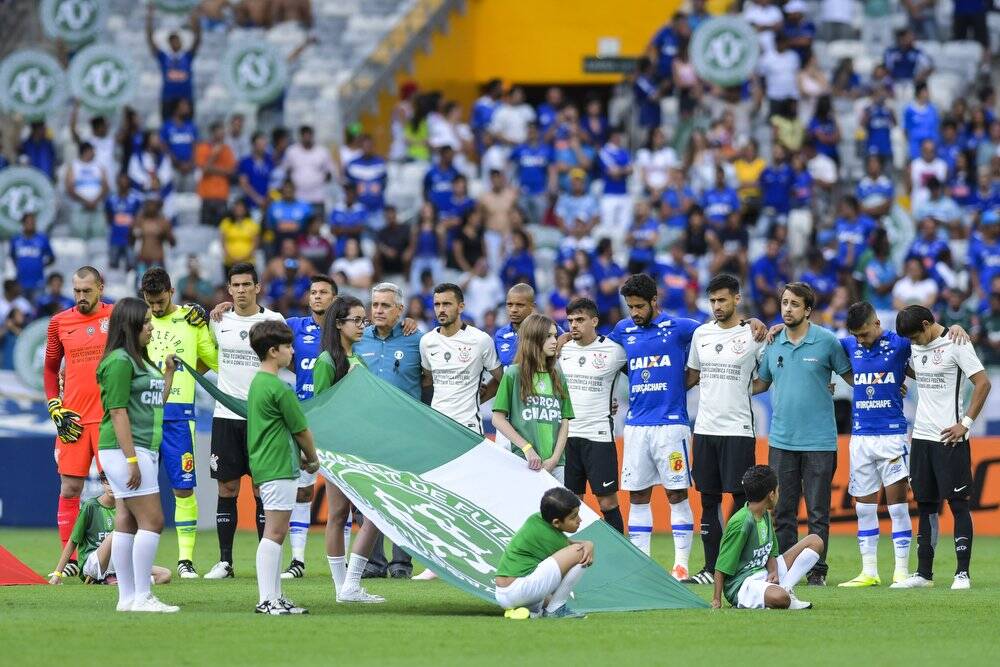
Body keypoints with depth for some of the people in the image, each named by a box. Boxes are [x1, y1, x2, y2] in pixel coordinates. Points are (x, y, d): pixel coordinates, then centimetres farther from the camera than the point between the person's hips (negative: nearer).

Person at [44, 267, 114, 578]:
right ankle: (70, 559, 7)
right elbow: (50, 369, 14)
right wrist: (56, 410, 6)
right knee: (69, 488, 1)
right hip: (72, 420, 2)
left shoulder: (116, 317, 1)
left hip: (109, 416, -2)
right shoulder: (59, 322, 8)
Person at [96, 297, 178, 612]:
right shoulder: (119, 361, -12)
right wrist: (132, 459, -20)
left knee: (127, 523, 8)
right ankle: (141, 597, -11)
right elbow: (118, 412, -17)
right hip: (125, 449, -10)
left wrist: (169, 372, 19)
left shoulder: (140, 361, 17)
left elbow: (155, 404, 27)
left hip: (143, 450, 10)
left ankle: (127, 598, 9)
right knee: (152, 520, -11)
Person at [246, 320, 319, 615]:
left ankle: (274, 597, 15)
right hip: (278, 469, -10)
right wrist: (312, 459, 8)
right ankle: (267, 599, -12)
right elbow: (301, 430, -8)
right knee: (274, 532, -10)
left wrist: (299, 456, 16)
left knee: (276, 532, 12)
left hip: (265, 466, 10)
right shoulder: (279, 388, -15)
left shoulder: (257, 383, 14)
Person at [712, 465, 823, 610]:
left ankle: (784, 588, -6)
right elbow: (722, 567, -16)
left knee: (815, 541, 6)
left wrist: (773, 572, -6)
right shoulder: (740, 523, -18)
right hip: (742, 583, -10)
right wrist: (716, 601, -16)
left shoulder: (765, 515, 10)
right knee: (779, 598, -44)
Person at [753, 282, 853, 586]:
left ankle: (817, 571, 6)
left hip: (819, 440, -3)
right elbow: (760, 383, 19)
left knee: (818, 512, 1)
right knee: (782, 511, 6)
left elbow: (851, 377, 5)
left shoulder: (827, 341, -4)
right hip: (781, 440, 3)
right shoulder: (772, 343, 7)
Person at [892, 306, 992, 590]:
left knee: (958, 503, -4)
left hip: (949, 438, -7)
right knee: (925, 505, 8)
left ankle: (963, 573, -2)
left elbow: (983, 383, -11)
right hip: (921, 436, 7)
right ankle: (924, 573, 12)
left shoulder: (955, 345, -9)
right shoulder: (914, 348, 11)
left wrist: (966, 423, -13)